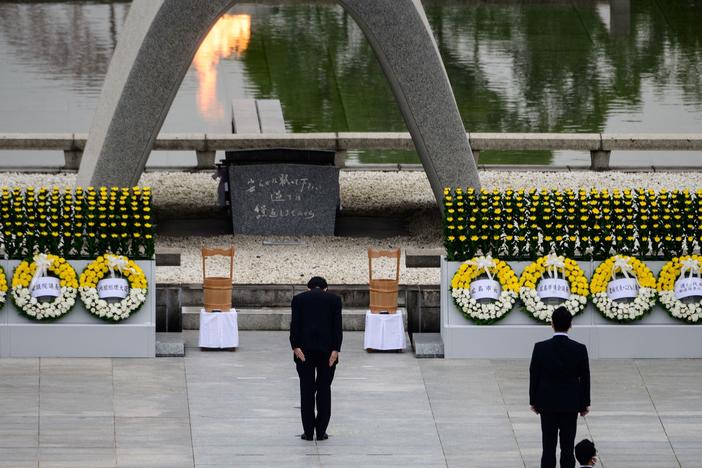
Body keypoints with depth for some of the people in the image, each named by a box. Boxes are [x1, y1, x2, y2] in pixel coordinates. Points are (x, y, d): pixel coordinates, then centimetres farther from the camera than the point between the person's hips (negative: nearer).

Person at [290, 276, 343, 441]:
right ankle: (321, 431, 5)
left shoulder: (299, 298, 8)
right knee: (324, 389, 7)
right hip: (327, 348, 0)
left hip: (304, 349, 0)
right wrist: (335, 350, -7)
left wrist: (295, 347, -8)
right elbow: (337, 326, -2)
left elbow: (295, 324, -3)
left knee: (307, 390, 5)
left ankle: (308, 432, 3)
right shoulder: (334, 299, 8)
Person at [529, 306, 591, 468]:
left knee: (548, 447, 6)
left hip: (547, 403, 0)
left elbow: (534, 376, -4)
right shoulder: (580, 349, -10)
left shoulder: (540, 348, -12)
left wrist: (533, 401, 8)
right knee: (568, 447, 6)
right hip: (570, 404, 0)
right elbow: (585, 379, -2)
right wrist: (585, 403, 10)